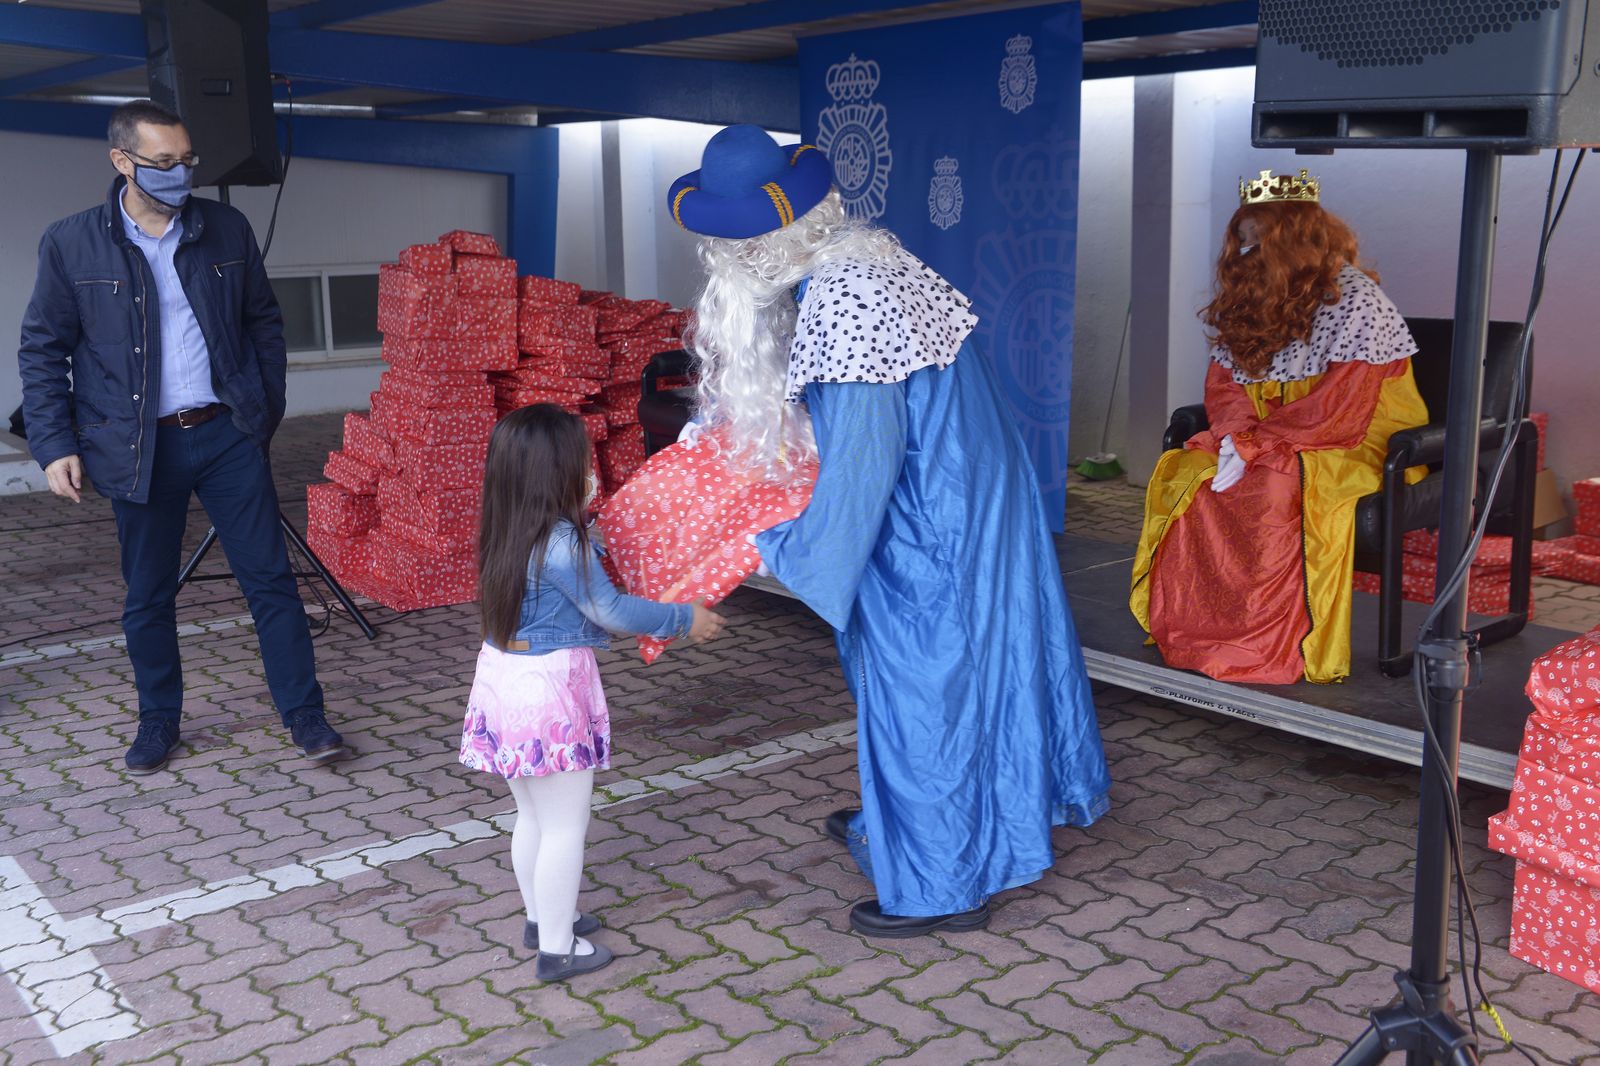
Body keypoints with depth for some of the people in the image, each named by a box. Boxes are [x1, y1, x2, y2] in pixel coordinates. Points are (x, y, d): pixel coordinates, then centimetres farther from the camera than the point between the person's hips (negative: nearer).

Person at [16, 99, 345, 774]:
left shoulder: (227, 230, 3)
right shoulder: (71, 245, -2)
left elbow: (264, 323, 12)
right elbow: (43, 351, 2)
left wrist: (268, 408, 7)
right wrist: (54, 445, -4)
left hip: (228, 436, 1)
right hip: (141, 446, -1)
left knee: (270, 579, 3)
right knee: (147, 597, 10)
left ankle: (304, 715, 13)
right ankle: (158, 721, 28)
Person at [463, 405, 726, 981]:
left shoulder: (504, 536, 3)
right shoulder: (562, 543, -21)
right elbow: (612, 611, -14)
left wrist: (583, 521, 22)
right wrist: (684, 619, -3)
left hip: (503, 680, 9)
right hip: (552, 693, -9)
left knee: (532, 817, 24)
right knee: (564, 827, 5)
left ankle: (542, 917, 40)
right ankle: (557, 948, 16)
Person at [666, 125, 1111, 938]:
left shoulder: (840, 307, -27)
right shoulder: (865, 259, 3)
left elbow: (859, 464, -25)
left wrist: (785, 550, -10)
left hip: (929, 535, -10)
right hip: (966, 502, 10)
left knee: (922, 686, 5)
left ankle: (940, 885, 22)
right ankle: (897, 823, 45)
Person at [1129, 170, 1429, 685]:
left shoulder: (1355, 299, -13)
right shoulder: (1255, 298, 9)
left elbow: (1339, 412, -20)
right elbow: (1224, 385, 8)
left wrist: (1253, 447, -25)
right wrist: (1237, 435, -14)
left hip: (1354, 447, -7)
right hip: (1272, 444, 7)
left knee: (1277, 488, -36)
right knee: (1181, 473, -18)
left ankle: (1273, 652, -26)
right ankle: (1189, 628, -16)